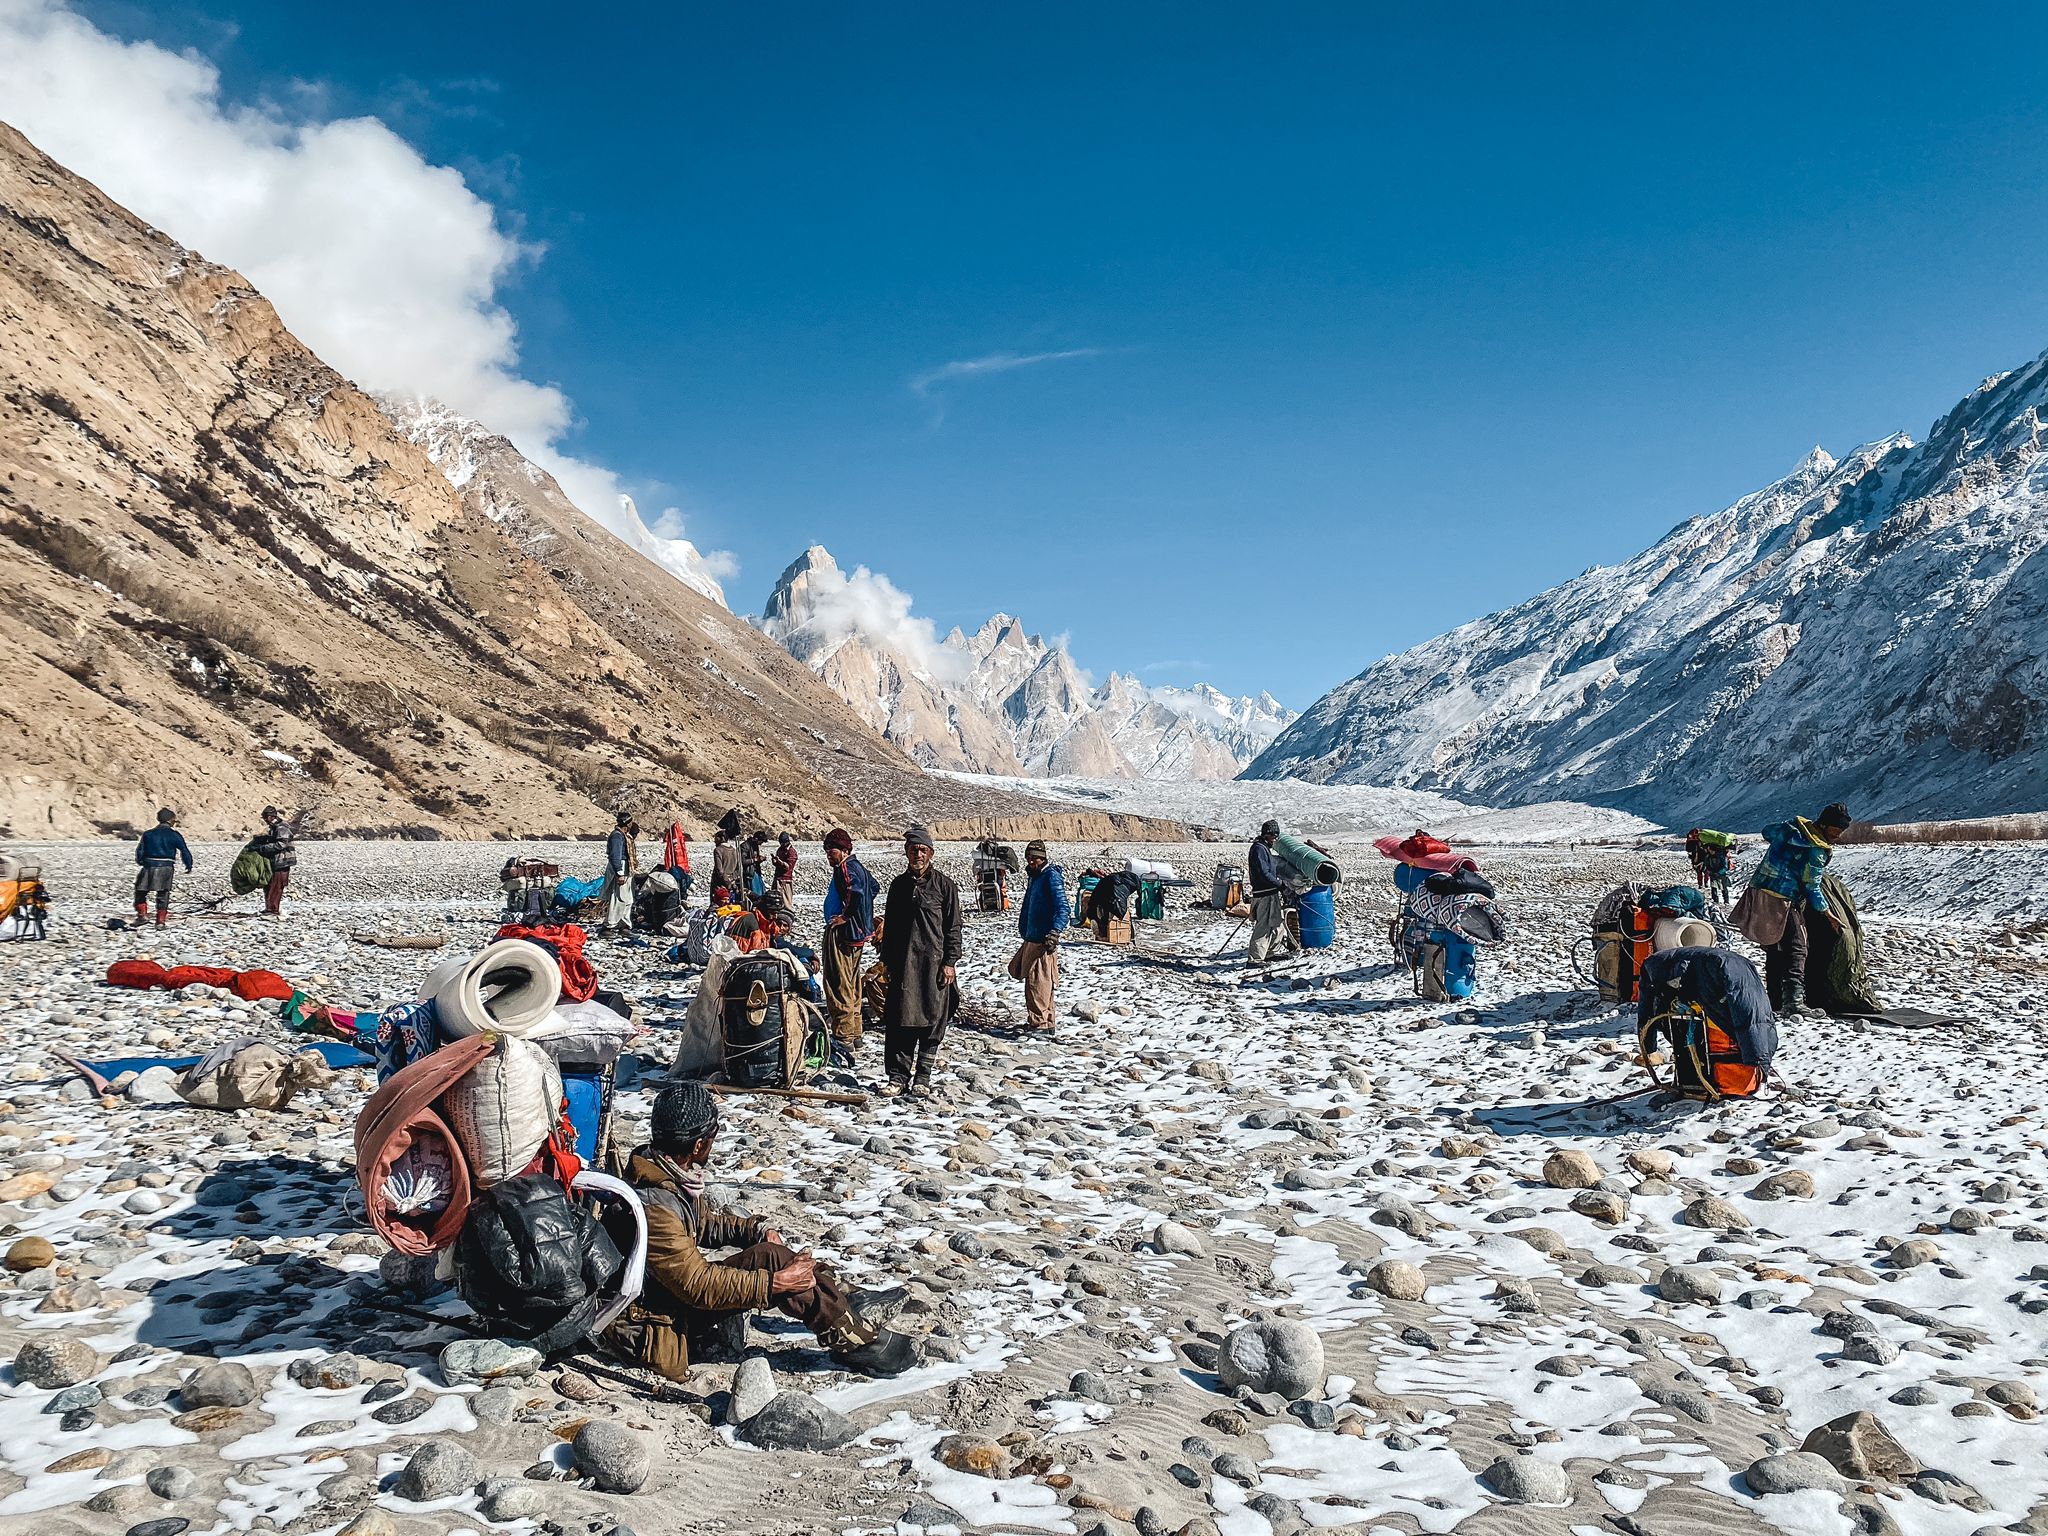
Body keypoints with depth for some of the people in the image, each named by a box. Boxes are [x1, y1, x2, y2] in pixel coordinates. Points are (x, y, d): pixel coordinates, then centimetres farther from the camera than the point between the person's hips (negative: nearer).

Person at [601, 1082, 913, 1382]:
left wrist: (756, 1230, 0)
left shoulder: (667, 1172, -2)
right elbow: (697, 1284, -28)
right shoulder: (653, 1205, -31)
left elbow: (703, 1220, 15)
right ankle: (860, 1345, -15)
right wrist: (775, 1283, -25)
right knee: (768, 1258, -22)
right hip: (656, 1324, -10)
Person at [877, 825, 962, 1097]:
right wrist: (886, 959, 12)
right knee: (899, 1020, -1)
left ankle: (922, 1077, 12)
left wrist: (950, 962, -7)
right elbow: (889, 925, 17)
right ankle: (898, 1076, 7)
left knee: (933, 1020, 1)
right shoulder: (898, 884, 12)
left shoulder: (944, 884, 0)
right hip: (903, 962, 3)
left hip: (935, 962, -3)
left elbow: (953, 927, -1)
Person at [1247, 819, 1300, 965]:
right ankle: (1255, 958, -6)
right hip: (1264, 894, -10)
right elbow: (1264, 874, -20)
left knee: (1277, 923, 16)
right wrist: (1281, 884, -15)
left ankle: (1268, 954, 25)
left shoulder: (1265, 848, 18)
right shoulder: (1258, 848, -14)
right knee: (1263, 926, -9)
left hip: (1272, 893, 10)